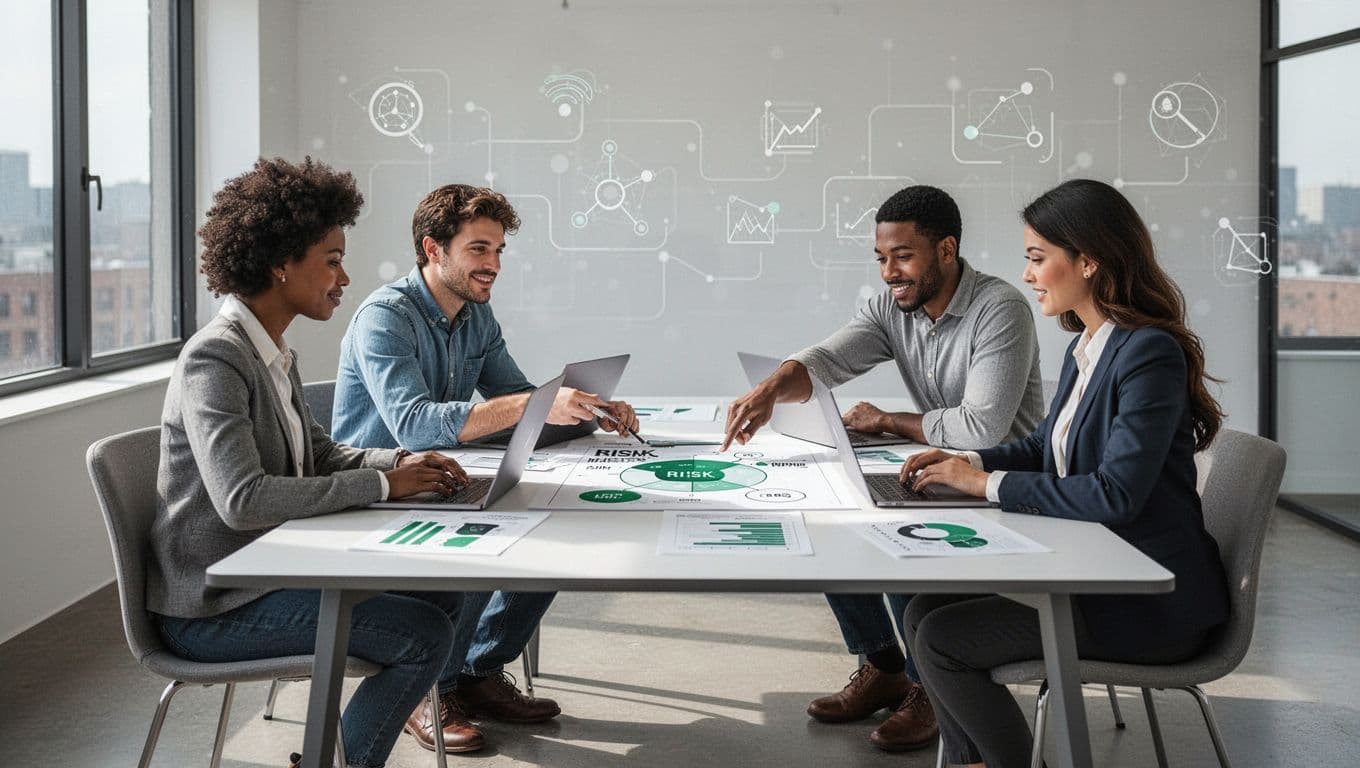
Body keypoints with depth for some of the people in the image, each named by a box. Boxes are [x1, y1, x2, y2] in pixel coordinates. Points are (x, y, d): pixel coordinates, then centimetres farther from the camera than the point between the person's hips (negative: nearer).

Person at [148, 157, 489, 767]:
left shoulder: (274, 353, 10)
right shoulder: (213, 360, -20)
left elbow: (319, 453, 18)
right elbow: (242, 499, -30)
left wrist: (402, 462, -1)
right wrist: (381, 484, -23)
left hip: (267, 569, 9)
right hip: (211, 608, -9)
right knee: (426, 634, -16)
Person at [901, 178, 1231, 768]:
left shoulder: (1150, 353, -20)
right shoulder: (1085, 348, 9)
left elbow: (1116, 493, -26)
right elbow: (1046, 444, 21)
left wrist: (990, 484, -18)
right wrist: (967, 463, 2)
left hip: (1152, 605, -9)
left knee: (941, 641, -14)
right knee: (926, 611, 2)